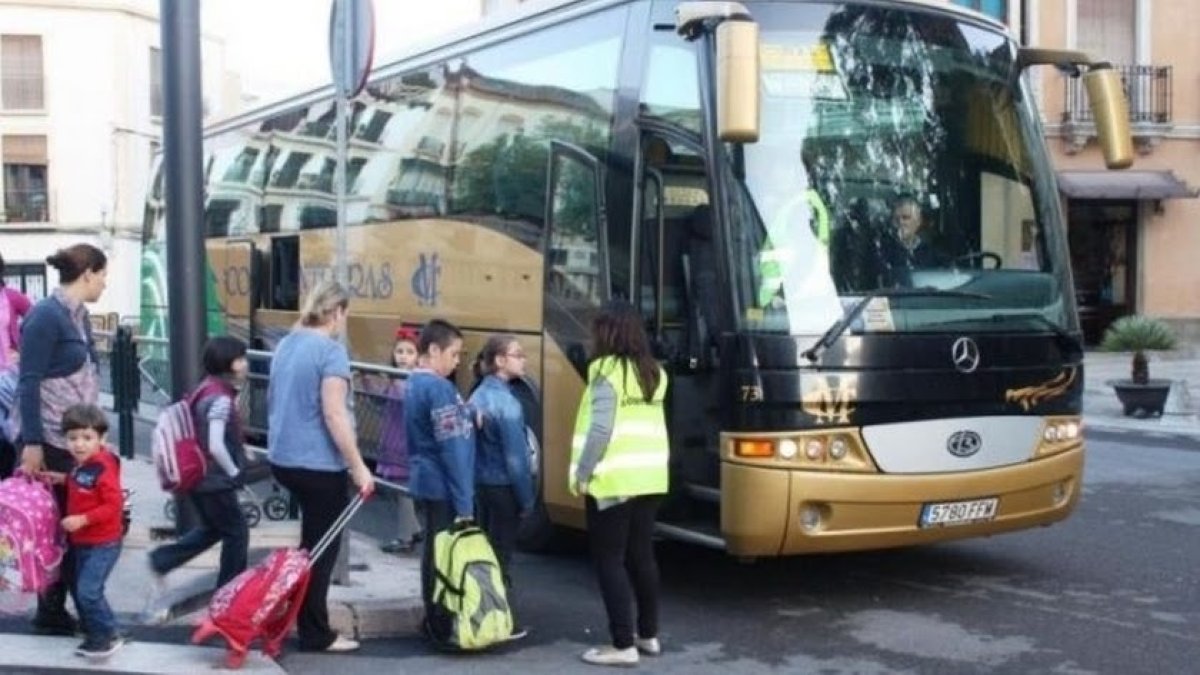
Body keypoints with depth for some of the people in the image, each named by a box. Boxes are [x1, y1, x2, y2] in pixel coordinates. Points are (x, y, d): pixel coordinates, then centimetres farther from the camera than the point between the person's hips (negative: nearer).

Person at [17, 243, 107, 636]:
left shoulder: (78, 314, 9)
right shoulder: (46, 316, -16)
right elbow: (28, 383, -18)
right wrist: (31, 443, -20)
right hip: (51, 441, -8)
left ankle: (55, 609, 21)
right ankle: (52, 612, 14)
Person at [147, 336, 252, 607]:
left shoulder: (207, 389, 7)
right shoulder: (221, 399, -22)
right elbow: (216, 446, -29)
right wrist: (233, 471, -14)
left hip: (198, 478, 9)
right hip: (216, 481, -9)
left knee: (211, 529, 25)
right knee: (237, 533, 6)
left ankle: (160, 560, 21)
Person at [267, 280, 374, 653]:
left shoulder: (287, 343, 10)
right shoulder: (331, 350, -16)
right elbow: (334, 415, -23)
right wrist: (359, 467, -20)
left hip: (283, 458, 8)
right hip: (317, 464, -8)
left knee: (313, 541, 22)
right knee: (321, 548, 4)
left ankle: (305, 619, 27)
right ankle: (315, 635, 13)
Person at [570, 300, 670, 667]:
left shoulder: (608, 371, -11)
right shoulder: (653, 372, 13)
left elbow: (601, 428, -17)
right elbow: (648, 426, 13)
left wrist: (582, 473, -11)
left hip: (614, 480, -8)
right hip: (649, 477, 8)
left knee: (610, 561, -1)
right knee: (642, 557, 16)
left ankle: (623, 645, -1)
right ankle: (649, 635, 25)